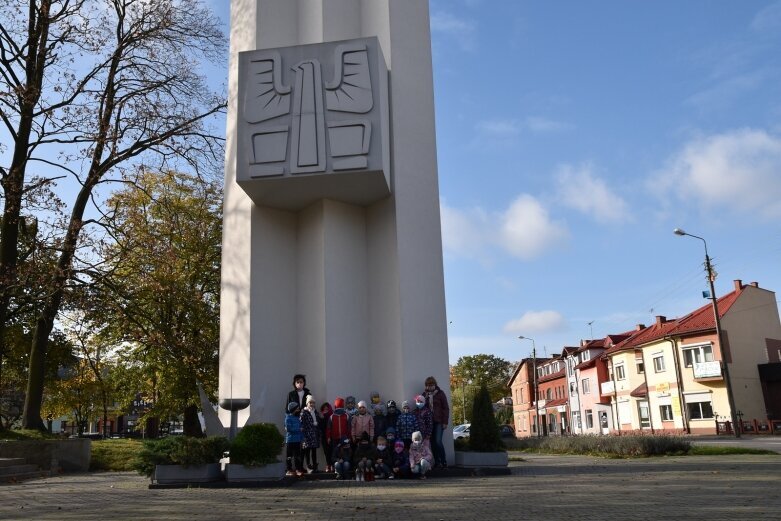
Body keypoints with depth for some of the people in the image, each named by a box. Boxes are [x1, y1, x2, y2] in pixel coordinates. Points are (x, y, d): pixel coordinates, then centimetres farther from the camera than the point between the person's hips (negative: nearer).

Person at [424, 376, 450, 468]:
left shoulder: (440, 393, -1)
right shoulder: (425, 394, 7)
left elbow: (446, 408, -2)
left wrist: (445, 422, -8)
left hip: (439, 421, -4)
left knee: (438, 441, -12)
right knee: (433, 443, 4)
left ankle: (444, 462, -1)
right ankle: (437, 462, 13)